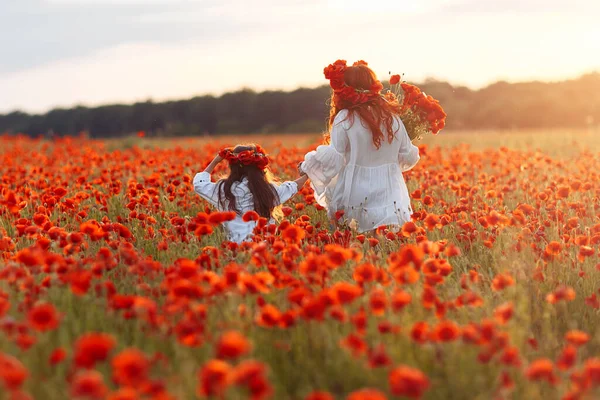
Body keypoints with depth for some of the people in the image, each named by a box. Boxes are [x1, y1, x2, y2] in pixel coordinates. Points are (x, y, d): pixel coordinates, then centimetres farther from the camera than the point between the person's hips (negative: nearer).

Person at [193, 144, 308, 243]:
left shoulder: (225, 190, 1)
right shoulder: (269, 189, 7)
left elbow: (199, 184, 18)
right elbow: (290, 188, 27)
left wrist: (216, 161, 28)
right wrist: (307, 175, 45)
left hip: (238, 244, -2)